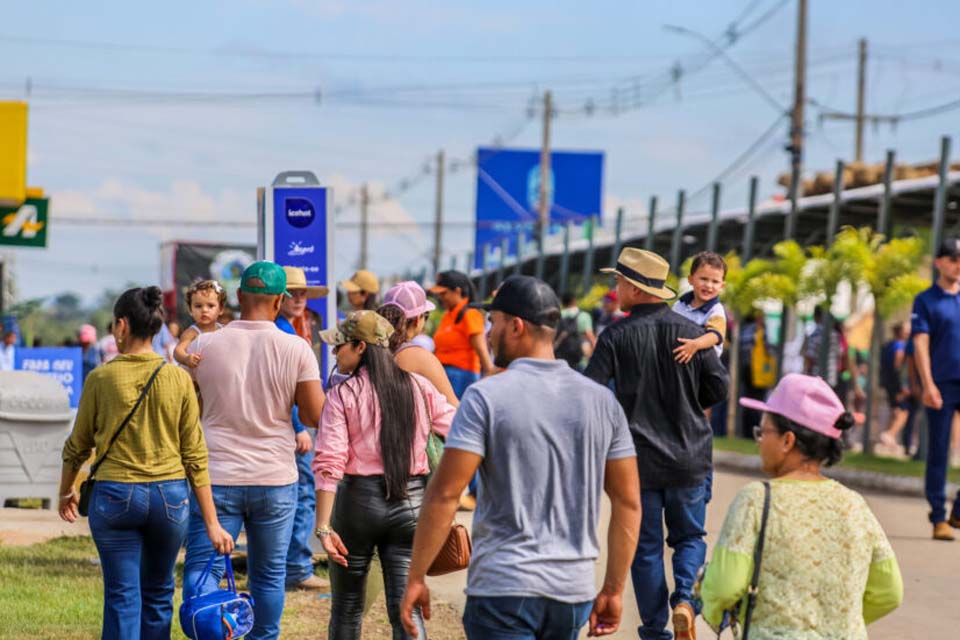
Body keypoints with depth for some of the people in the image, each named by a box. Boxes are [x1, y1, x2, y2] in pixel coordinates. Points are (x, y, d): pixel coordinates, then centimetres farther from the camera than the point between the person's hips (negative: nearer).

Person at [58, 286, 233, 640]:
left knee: (122, 598, 2)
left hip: (115, 494, -2)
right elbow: (195, 456, -2)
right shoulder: (179, 379, -2)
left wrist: (66, 492, 24)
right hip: (169, 496, 2)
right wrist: (212, 522, 2)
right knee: (158, 594, 17)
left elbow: (77, 446, 5)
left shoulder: (101, 378, -5)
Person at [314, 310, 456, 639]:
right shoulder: (420, 387, 4)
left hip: (358, 499, -2)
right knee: (406, 608, 1)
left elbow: (329, 464, -13)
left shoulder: (343, 395, -6)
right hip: (411, 501, 3)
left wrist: (324, 527, -14)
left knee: (347, 606, 14)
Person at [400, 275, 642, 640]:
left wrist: (415, 578, -5)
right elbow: (628, 502, 7)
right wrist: (614, 590, 13)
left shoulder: (486, 397, -8)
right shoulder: (601, 401, 7)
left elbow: (445, 494, -13)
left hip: (503, 586, -5)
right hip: (573, 589, 6)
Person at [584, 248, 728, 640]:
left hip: (639, 460, -2)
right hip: (689, 457, 2)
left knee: (646, 546, 9)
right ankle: (684, 596, -9)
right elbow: (718, 388, -1)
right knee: (689, 536, 16)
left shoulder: (617, 337, -9)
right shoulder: (690, 332, -2)